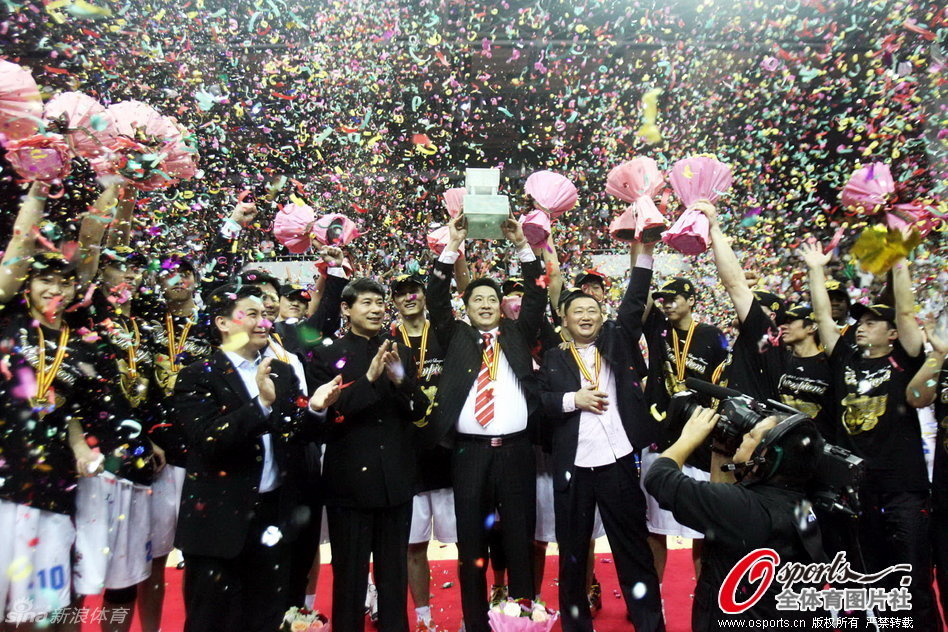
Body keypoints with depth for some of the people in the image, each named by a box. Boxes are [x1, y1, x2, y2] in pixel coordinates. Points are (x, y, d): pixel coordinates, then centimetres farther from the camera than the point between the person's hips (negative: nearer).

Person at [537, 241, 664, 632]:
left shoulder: (616, 343, 10)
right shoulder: (554, 359, 7)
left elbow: (634, 304, 0)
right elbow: (536, 402, -2)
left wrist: (645, 254, -5)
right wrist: (573, 399, -14)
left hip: (618, 462, 0)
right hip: (573, 467, 0)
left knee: (634, 548, 10)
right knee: (572, 551, 13)